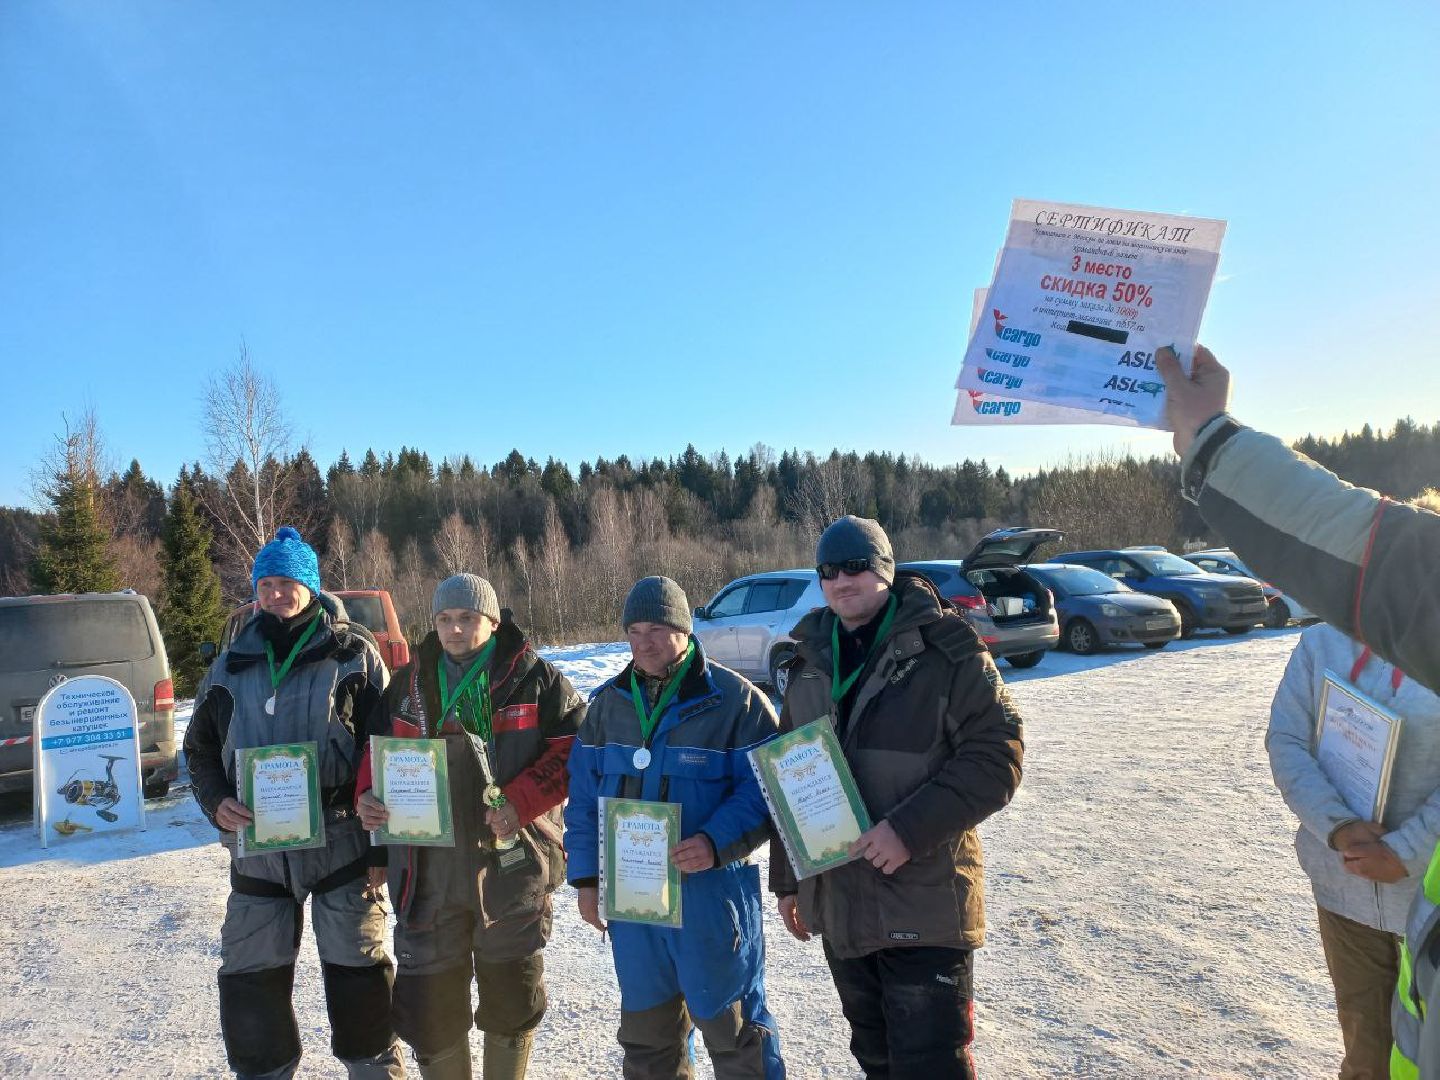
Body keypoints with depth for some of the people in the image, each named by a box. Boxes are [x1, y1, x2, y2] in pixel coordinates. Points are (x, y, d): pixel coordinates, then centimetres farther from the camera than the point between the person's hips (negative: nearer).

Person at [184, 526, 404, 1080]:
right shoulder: (231, 666, 8)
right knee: (250, 978, 12)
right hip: (256, 848, 3)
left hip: (340, 842, -3)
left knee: (357, 971, 7)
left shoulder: (353, 655, -2)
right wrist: (217, 803, -5)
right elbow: (199, 748, 13)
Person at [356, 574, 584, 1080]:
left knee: (511, 993, 13)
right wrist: (368, 796, -4)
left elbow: (575, 747, -7)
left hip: (511, 862, -2)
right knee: (428, 999, 8)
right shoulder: (409, 683, 9)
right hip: (429, 867, 3)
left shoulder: (534, 677, -2)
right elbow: (378, 751, 16)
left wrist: (521, 801, -18)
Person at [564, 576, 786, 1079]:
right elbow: (583, 797, 10)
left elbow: (765, 789, -13)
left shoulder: (735, 700, -10)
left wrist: (717, 843, -26)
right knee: (645, 1028, 20)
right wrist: (586, 876, 6)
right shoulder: (608, 702, 7)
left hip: (711, 890, -5)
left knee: (731, 1024, 5)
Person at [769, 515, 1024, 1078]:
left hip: (925, 909, -6)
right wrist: (786, 878, 16)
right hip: (837, 903, 6)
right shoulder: (811, 662, 8)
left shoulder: (945, 650, -10)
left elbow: (997, 758, -14)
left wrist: (911, 829, -23)